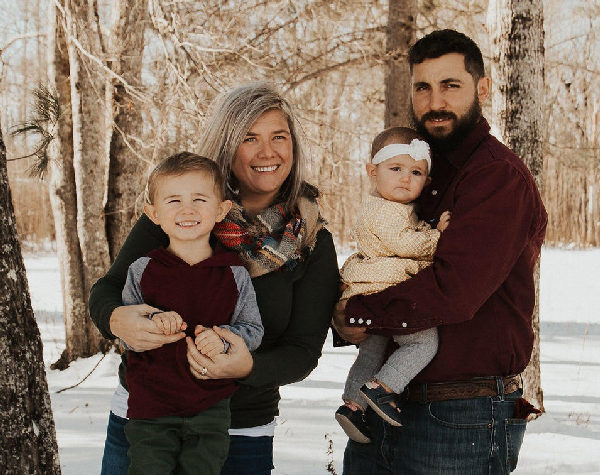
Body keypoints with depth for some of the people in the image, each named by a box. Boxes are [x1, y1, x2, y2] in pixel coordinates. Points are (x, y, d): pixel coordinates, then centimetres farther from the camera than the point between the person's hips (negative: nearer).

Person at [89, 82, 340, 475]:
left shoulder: (313, 244, -3)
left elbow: (304, 352, -7)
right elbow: (108, 288, -2)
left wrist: (248, 367, -29)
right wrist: (116, 320, -26)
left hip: (242, 434, 0)